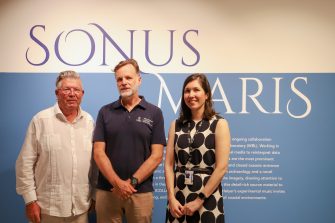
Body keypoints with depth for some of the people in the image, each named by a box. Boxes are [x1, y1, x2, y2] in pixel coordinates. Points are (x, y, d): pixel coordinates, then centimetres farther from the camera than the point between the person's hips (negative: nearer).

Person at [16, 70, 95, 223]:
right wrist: (30, 200, -8)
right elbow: (25, 163, -6)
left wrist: (95, 195, 10)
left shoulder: (89, 121, 6)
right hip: (48, 208, -3)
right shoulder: (41, 120, -6)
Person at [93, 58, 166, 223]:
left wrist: (132, 182, -12)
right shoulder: (105, 112, 4)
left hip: (141, 191, -1)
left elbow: (156, 156, -4)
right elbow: (98, 152, -2)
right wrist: (117, 182, -13)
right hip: (107, 191, 1)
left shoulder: (154, 113, 1)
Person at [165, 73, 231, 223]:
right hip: (178, 196, 3)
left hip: (208, 197, -3)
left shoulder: (219, 124, -4)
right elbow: (168, 164, 3)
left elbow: (222, 167, -10)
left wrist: (199, 199, -12)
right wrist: (171, 197, -8)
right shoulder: (176, 125, 6)